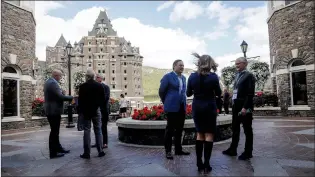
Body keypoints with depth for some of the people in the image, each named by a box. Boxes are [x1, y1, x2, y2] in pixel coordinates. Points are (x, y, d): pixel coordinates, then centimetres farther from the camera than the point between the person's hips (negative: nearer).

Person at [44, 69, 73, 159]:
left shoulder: (48, 82, 15)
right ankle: (53, 153, 7)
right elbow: (60, 96, -24)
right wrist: (72, 97, -14)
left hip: (50, 110, 11)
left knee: (55, 131, 18)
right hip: (54, 111, -11)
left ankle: (58, 148, 29)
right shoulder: (53, 83, -18)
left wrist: (61, 92, 5)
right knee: (54, 132, -2)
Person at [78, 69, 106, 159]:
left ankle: (87, 153, 7)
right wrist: (102, 109, 10)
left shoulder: (82, 86, -7)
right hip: (96, 111, 2)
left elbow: (80, 100, -5)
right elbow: (103, 99, 2)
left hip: (86, 111, -1)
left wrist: (81, 110, 4)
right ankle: (100, 151, 11)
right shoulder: (99, 86, 0)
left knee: (87, 131, 4)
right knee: (98, 130, 8)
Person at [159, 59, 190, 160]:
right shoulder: (168, 76, -6)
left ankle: (178, 149, 23)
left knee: (179, 129, 11)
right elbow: (161, 91, -2)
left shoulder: (183, 78, 13)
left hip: (182, 107, 6)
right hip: (172, 107, -6)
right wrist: (166, 103, 6)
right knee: (170, 129, 0)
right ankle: (168, 151, 10)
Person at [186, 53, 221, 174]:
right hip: (209, 108, -3)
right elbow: (218, 93, -1)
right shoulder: (213, 76, -11)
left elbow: (188, 93, 4)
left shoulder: (192, 76, -4)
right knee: (209, 135, 6)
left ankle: (199, 164, 16)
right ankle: (206, 164, 6)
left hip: (197, 108, 3)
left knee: (199, 134, 13)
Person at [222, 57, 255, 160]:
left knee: (247, 130, 4)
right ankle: (233, 150, 26)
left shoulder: (249, 76, -8)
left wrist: (245, 107, -21)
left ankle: (248, 152, 15)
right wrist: (233, 104, 9)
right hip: (236, 106, 8)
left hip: (244, 107, -8)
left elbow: (250, 93, -15)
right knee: (235, 129, 15)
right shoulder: (237, 75, 16)